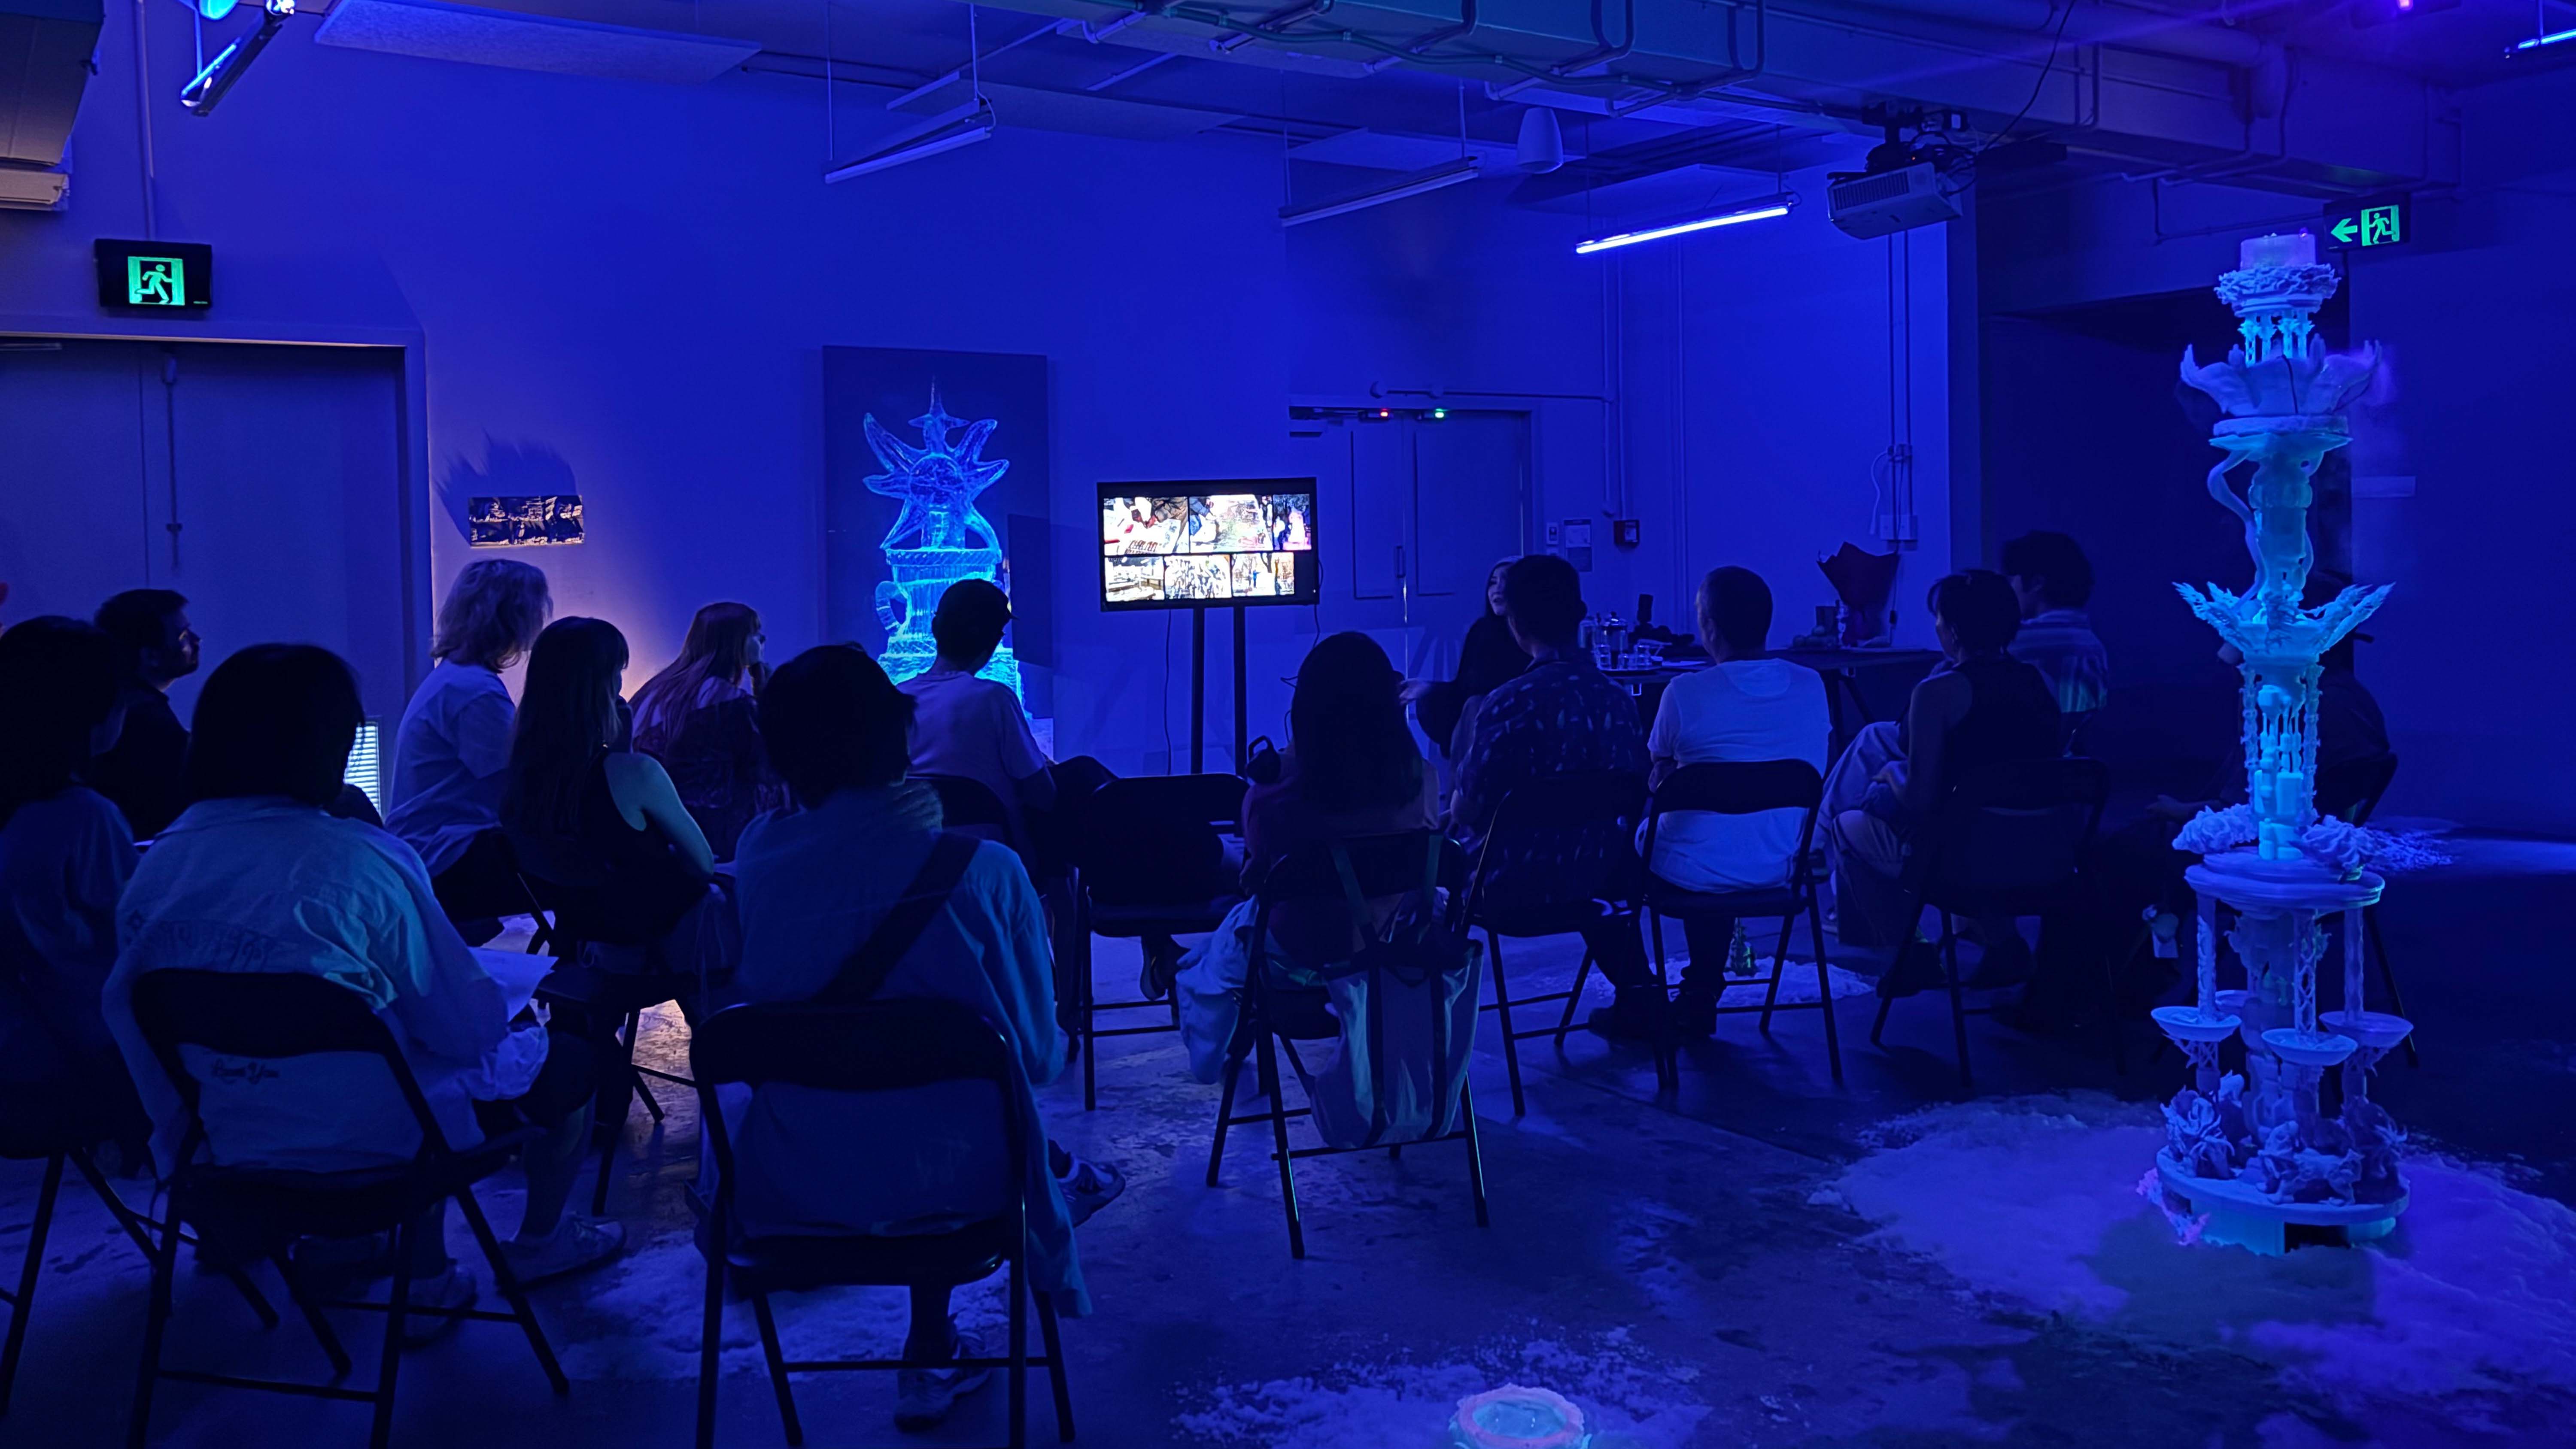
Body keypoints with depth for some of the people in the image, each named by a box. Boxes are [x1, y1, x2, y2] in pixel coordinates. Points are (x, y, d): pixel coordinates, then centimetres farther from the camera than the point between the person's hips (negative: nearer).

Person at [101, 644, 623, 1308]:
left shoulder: (156, 863, -7)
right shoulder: (361, 861, -24)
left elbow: (127, 1017, 5)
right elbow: (468, 1026, -17)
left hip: (228, 1140, 6)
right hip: (361, 1143, -6)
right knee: (567, 1063, 16)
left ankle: (425, 1278, 31)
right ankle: (539, 1241, 39)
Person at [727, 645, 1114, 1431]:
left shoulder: (758, 859, -12)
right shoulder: (985, 869, -18)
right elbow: (1037, 1051, -8)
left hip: (789, 1186, 2)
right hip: (951, 1178, -1)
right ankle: (930, 1353, 48)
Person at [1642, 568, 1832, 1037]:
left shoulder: (1687, 692, -17)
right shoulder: (1812, 686, -4)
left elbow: (1658, 782, -3)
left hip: (1694, 872, -4)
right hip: (1776, 869, 5)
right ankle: (1701, 997, 36)